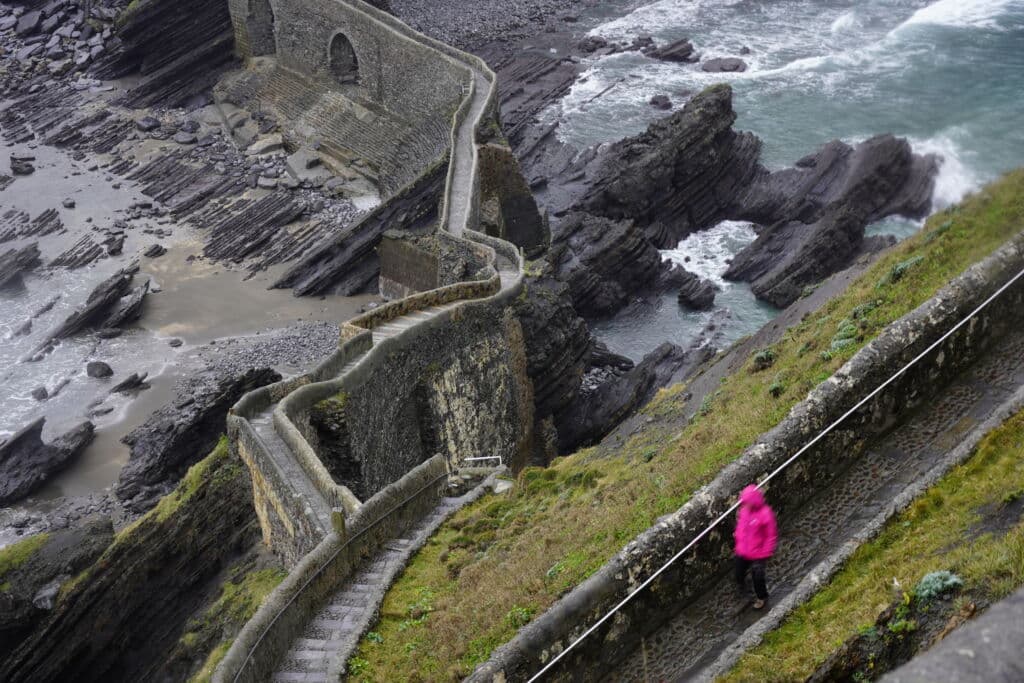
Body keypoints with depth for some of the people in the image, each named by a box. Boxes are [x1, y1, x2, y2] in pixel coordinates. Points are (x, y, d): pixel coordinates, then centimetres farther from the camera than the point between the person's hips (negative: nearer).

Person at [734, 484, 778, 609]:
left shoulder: (766, 514, -26)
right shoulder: (744, 510, -8)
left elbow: (771, 535, -16)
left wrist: (766, 553, -13)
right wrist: (738, 544, 14)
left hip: (757, 554, -5)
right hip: (742, 552, 5)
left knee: (757, 577, 9)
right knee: (739, 574, 19)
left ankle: (761, 598, 37)